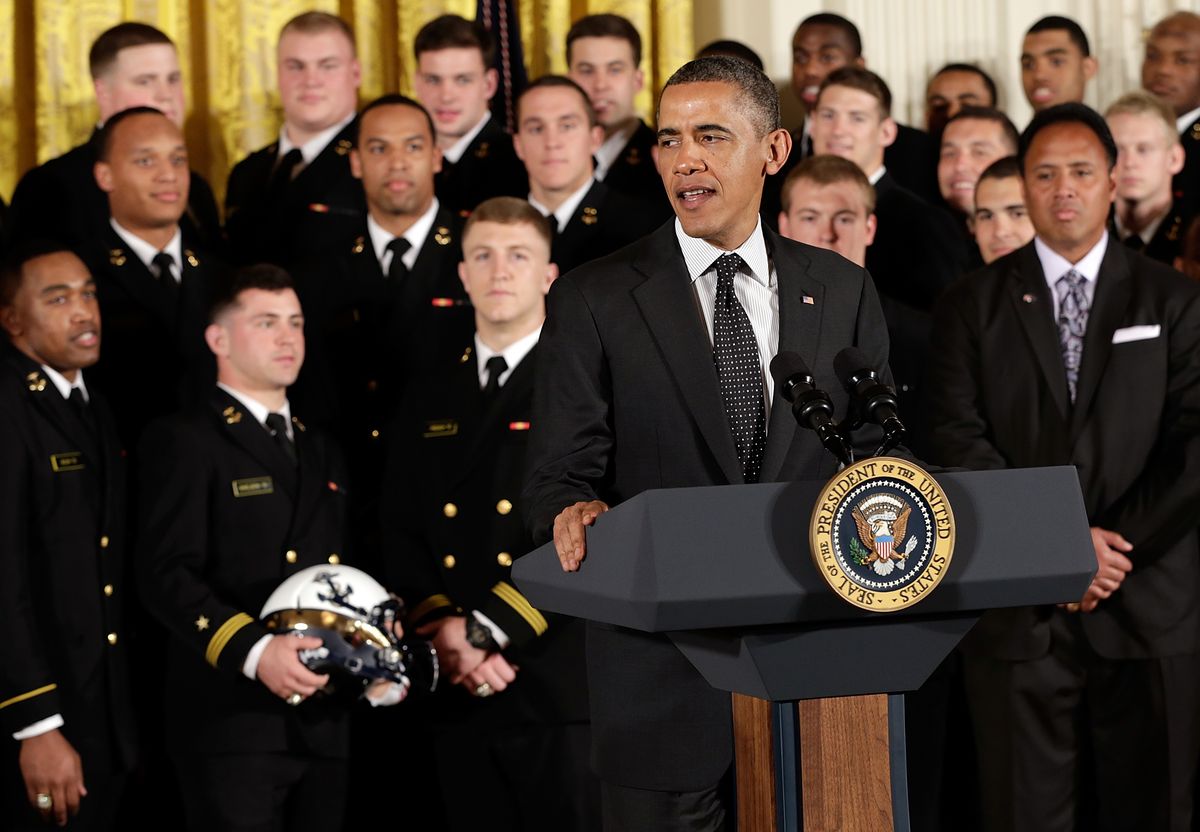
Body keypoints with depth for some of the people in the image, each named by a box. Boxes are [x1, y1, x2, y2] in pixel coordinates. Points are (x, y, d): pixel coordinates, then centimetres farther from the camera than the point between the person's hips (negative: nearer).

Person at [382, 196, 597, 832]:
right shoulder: (431, 399, 17)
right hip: (461, 696, 5)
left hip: (563, 686, -5)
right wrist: (441, 631, -5)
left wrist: (487, 628, -13)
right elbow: (401, 534, 13)